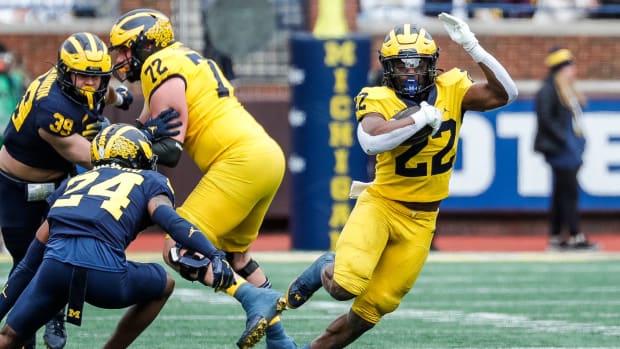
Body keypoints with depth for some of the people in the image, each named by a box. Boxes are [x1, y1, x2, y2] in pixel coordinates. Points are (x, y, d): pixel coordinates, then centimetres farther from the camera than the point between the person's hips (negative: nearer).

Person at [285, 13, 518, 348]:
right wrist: (422, 117, -33)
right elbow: (371, 141, -34)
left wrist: (472, 47, -24)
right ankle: (324, 270, 11)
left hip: (419, 220, 3)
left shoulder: (452, 90, -3)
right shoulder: (376, 100, -14)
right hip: (380, 205, -3)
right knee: (346, 286, -25)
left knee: (370, 309, 2)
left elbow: (504, 94, -16)